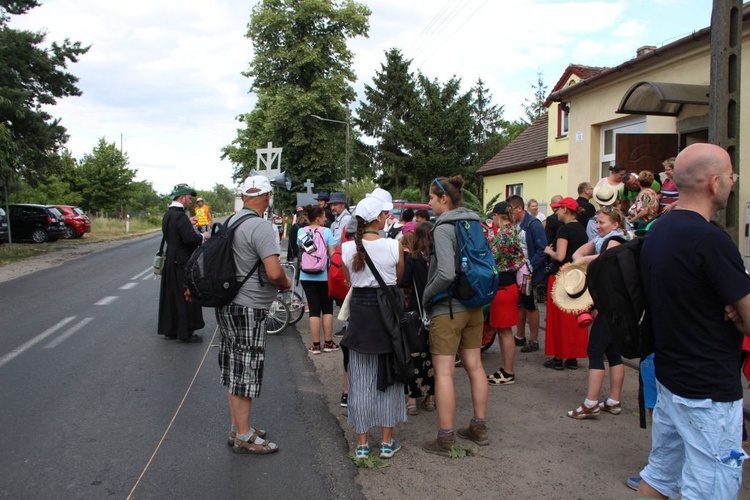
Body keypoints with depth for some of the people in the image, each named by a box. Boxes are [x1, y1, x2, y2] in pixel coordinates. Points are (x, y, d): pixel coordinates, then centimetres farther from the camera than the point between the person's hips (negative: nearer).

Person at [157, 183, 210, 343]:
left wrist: (188, 224, 16)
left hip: (170, 261, 9)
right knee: (186, 297, -1)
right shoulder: (180, 216, -19)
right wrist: (203, 236, -11)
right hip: (182, 263, -9)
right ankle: (185, 333, 5)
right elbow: (190, 238, -28)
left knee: (171, 296, 15)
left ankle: (170, 330, 24)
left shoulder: (168, 215, 10)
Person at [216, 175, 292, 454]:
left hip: (228, 305, 9)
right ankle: (244, 438, 9)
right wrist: (286, 283, -6)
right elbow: (274, 272, -27)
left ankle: (236, 428, 29)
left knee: (235, 369, 16)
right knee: (246, 372, -1)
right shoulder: (261, 227, -18)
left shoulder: (231, 221, 10)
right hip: (248, 309, -9)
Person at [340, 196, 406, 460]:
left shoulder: (347, 248, -6)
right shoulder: (394, 246, -11)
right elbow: (399, 277, 5)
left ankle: (362, 443, 17)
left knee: (360, 380, 10)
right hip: (388, 311, -1)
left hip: (360, 312, 1)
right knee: (389, 377, 11)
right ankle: (388, 442, 19)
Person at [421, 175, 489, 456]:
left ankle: (445, 439, 7)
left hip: (447, 309, -8)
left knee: (443, 372, -1)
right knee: (474, 366, 16)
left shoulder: (443, 227, -16)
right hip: (473, 306, 8)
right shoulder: (473, 223, 8)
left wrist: (426, 296, -10)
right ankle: (479, 428, 28)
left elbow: (446, 273, -25)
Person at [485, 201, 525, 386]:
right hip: (508, 284, 10)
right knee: (503, 330, 16)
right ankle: (505, 369, 25)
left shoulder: (502, 235, -19)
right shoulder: (512, 232, 10)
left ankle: (508, 374, 9)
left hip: (502, 287, -10)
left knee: (505, 331, -1)